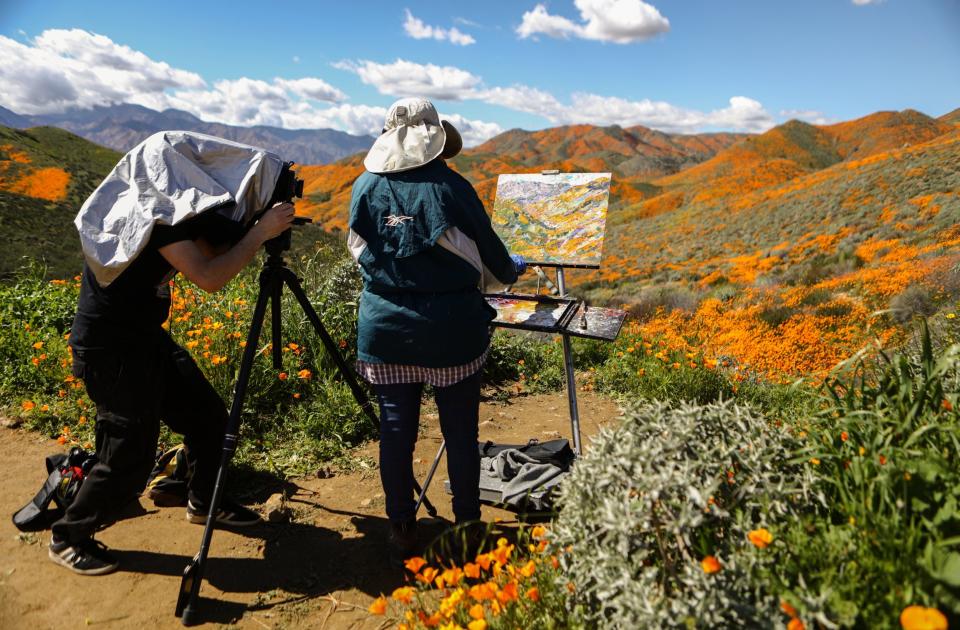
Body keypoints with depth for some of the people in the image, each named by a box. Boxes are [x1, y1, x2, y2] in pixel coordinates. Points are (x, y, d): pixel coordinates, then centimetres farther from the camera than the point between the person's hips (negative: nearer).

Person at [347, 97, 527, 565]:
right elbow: (488, 250, 1)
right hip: (451, 328, -3)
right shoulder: (450, 187, -8)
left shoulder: (365, 186, 3)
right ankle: (467, 527, 25)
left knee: (396, 430, 11)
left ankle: (401, 533, 23)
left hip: (384, 327, 3)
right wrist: (511, 271, 23)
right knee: (460, 432, 10)